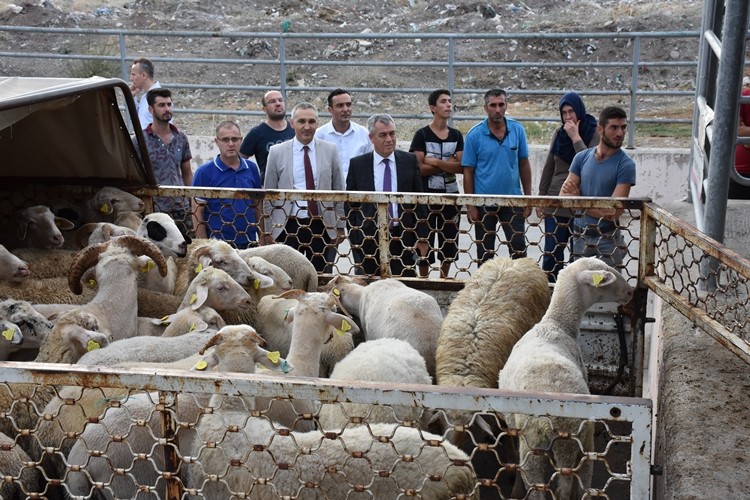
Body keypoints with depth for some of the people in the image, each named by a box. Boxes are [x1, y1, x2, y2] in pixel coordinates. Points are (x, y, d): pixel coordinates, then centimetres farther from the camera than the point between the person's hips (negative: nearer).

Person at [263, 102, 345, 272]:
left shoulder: (330, 150, 4)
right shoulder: (276, 152, 2)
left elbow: (338, 190, 8)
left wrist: (340, 226, 7)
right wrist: (268, 230, 4)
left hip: (322, 226, 1)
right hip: (288, 226, -1)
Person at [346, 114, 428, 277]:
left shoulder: (410, 161, 4)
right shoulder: (357, 164, 2)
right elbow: (350, 205, 5)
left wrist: (422, 237, 2)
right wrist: (354, 241, 0)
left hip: (402, 237, 0)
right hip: (369, 237, 0)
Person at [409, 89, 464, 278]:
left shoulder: (456, 136, 7)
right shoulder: (422, 135, -5)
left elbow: (460, 166, -4)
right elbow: (419, 168, -13)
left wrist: (435, 162, -13)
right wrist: (448, 164, -9)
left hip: (451, 195, 4)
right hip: (427, 195, -4)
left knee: (449, 242, 10)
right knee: (425, 242, 1)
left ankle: (443, 281, 24)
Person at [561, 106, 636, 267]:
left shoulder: (625, 165, -12)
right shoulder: (582, 157, 1)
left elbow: (613, 212, -17)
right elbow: (564, 195, -4)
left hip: (607, 239, -4)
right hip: (579, 235, 4)